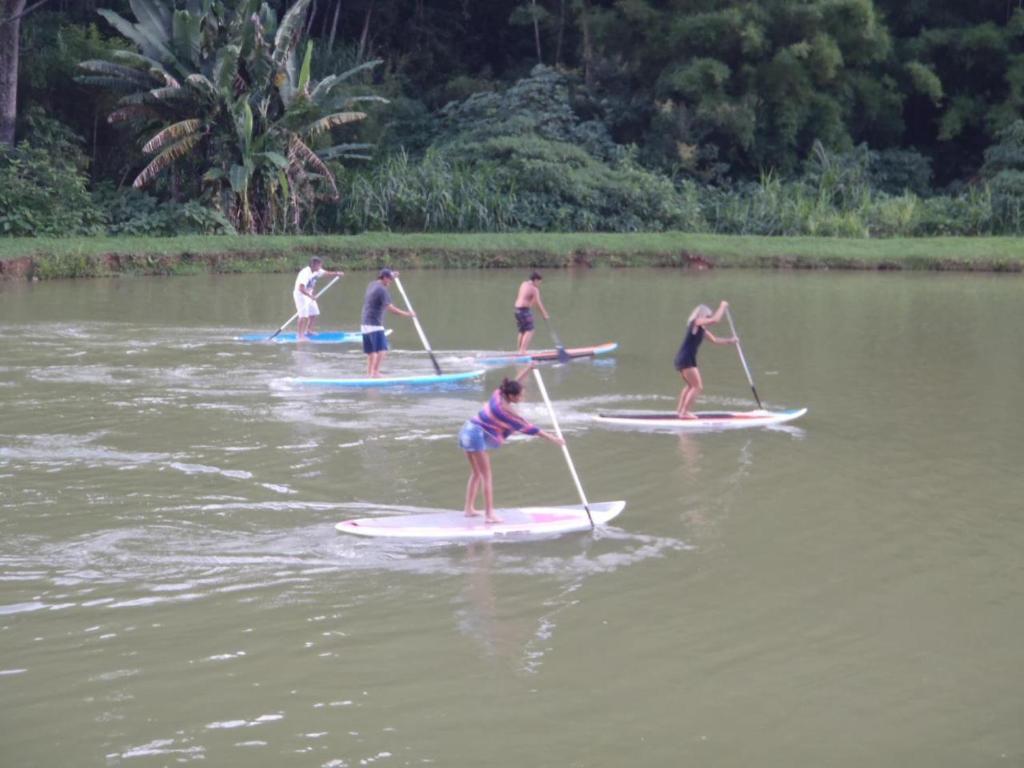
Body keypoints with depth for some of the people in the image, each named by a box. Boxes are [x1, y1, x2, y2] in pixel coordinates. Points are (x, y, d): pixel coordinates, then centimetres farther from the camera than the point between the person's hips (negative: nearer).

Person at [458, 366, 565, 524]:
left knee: (476, 473, 18)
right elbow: (526, 427, -17)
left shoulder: (498, 394, 1)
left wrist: (528, 368, 23)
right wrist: (550, 437, -13)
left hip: (468, 430, 9)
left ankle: (469, 509, 21)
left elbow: (515, 383, 23)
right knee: (486, 476, -4)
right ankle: (489, 514, -7)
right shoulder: (505, 409, -21)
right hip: (477, 435, -9)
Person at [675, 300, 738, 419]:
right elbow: (715, 320, -17)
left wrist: (729, 341, 16)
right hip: (686, 359, -10)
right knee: (698, 387, -9)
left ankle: (680, 409, 34)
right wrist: (722, 306, -4)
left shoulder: (701, 328, 18)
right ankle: (684, 412, -10)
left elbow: (714, 340, 25)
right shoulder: (696, 322, -9)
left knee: (690, 386, 27)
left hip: (683, 359, 10)